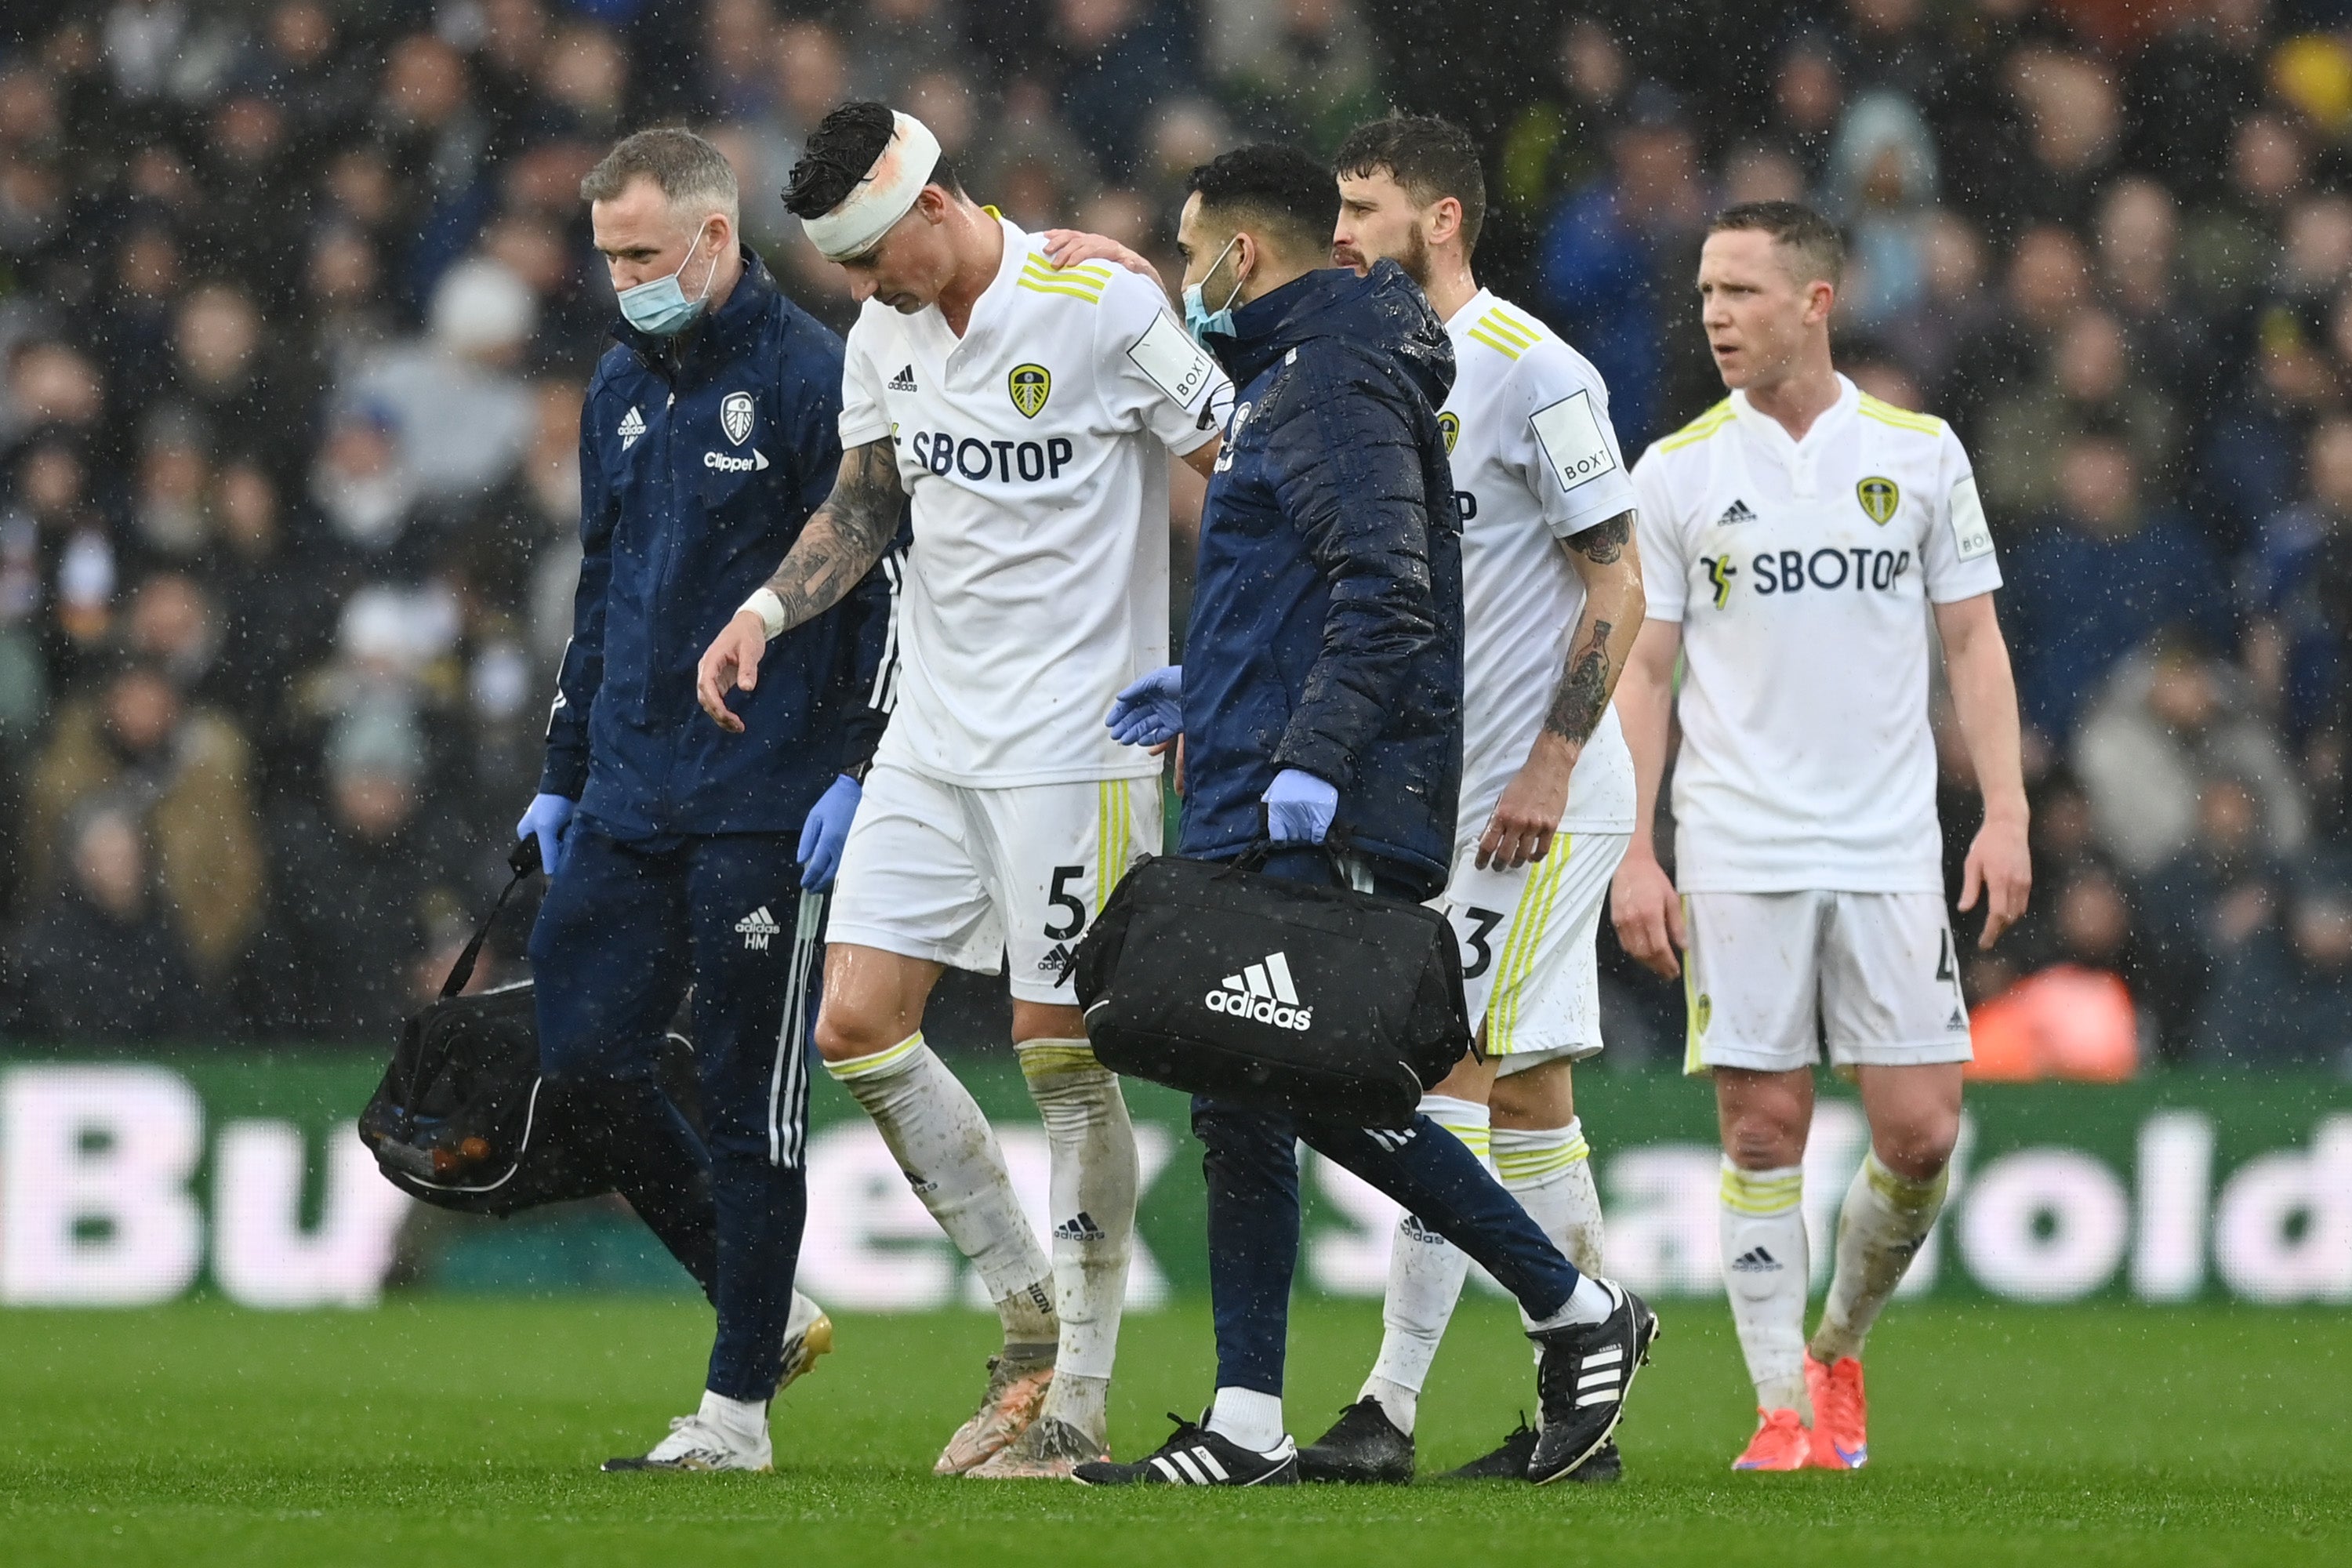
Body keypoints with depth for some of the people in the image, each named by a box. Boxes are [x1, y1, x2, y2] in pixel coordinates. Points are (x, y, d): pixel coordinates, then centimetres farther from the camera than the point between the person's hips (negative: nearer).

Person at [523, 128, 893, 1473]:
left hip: (765, 807, -7)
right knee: (581, 1057, 1)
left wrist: (862, 770, -16)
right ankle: (769, 1308, 17)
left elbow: (889, 586, -11)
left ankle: (739, 1404, 5)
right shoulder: (623, 387, 15)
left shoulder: (812, 378, -9)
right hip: (629, 801, 7)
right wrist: (563, 776, 20)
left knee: (751, 1099, -2)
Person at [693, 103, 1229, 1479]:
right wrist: (767, 612, 5)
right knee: (858, 1024, 1)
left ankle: (1081, 1403, 2)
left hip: (1077, 735, -7)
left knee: (1062, 1051, -6)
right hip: (934, 734, 7)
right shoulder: (883, 334, 7)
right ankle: (1034, 1319, 15)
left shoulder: (1100, 307, -14)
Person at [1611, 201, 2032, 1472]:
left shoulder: (1918, 453, 5)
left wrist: (2005, 814, -1)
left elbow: (1972, 643, 8)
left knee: (1920, 1131, -4)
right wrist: (1632, 854, -3)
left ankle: (1840, 1344, 21)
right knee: (1763, 1129, -4)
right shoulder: (1675, 473, 3)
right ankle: (1784, 1409, 3)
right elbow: (1642, 671, 4)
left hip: (1889, 848, 1)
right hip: (1737, 861, -1)